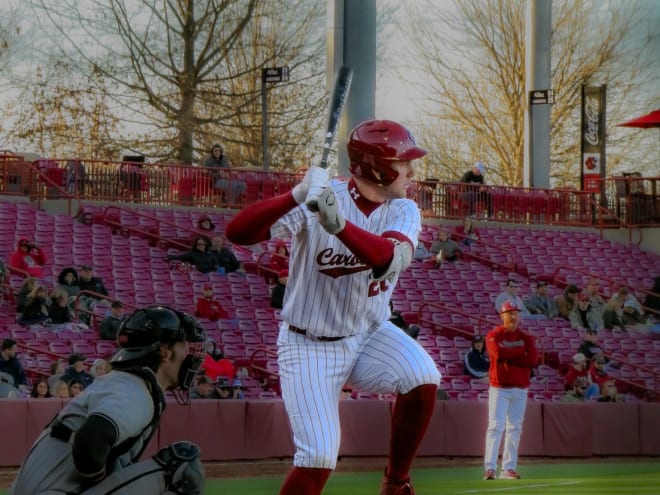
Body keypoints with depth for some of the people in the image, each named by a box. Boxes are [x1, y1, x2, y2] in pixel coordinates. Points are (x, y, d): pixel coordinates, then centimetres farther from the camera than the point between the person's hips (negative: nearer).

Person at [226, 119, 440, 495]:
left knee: (423, 379, -24)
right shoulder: (318, 200, -18)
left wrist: (338, 224, -47)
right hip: (311, 346, -4)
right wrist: (298, 196, -46)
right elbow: (238, 232, -30)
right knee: (319, 457, -15)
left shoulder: (403, 211, -6)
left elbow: (389, 259, -30)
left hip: (370, 336, 4)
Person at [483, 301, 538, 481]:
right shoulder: (493, 336, -1)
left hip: (520, 389, 4)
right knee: (496, 427, -11)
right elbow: (498, 353, -21)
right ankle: (490, 468, -15)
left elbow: (533, 360, -6)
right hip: (499, 387, -4)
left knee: (515, 429, 4)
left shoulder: (526, 338, 9)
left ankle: (508, 468, 8)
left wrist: (509, 357, -10)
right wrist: (520, 352, -9)